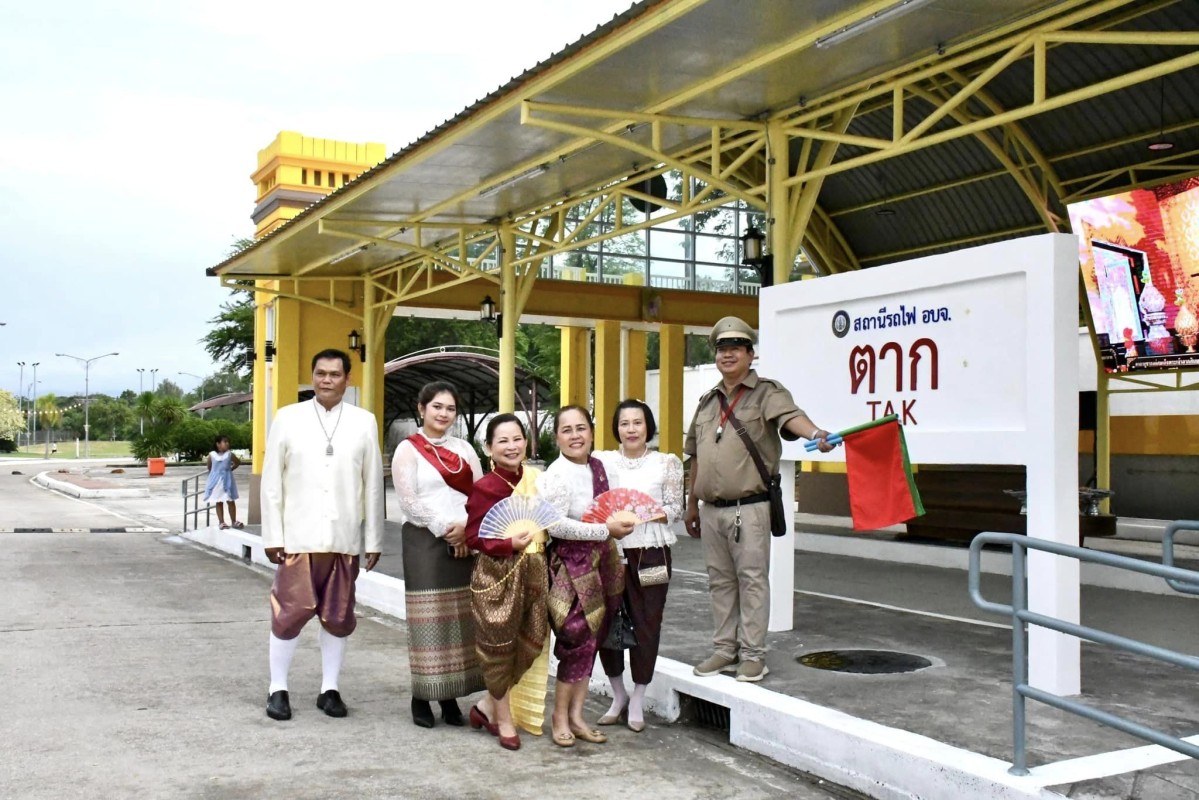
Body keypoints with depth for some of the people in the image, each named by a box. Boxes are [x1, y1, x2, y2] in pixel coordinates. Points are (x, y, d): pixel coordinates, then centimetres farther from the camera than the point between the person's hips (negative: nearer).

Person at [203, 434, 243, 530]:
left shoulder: (229, 454, -5)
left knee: (231, 501, 3)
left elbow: (238, 463, 10)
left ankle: (233, 521, 11)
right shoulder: (212, 455, -7)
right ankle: (221, 522, 12)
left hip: (227, 480, 0)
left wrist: (230, 469, 7)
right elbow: (209, 467, 8)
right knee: (218, 502, 6)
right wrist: (216, 472, 11)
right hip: (216, 481, 0)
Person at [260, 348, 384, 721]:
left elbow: (373, 483, 5)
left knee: (338, 616, 9)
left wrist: (374, 539, 3)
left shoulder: (364, 422, 5)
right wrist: (272, 535, -3)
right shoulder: (288, 418, 3)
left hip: (345, 538, 1)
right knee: (291, 612, 1)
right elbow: (272, 481, 2)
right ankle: (278, 689, 15)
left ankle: (329, 689, 21)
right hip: (298, 536, -1)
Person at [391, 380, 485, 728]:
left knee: (462, 618, 3)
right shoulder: (408, 449, 0)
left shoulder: (464, 448, 14)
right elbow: (409, 500, -9)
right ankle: (421, 697, 4)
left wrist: (468, 529, -7)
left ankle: (450, 695, 10)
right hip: (425, 540, -4)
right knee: (429, 619, -4)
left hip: (466, 541, 4)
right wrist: (446, 528, -14)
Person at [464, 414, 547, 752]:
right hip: (498, 574, -6)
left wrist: (542, 537, 3)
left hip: (533, 571, 6)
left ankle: (487, 706, 23)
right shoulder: (485, 487, -13)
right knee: (500, 647, 5)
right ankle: (504, 720, 22)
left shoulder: (536, 478, 4)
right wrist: (510, 543, -25)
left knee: (531, 642, 6)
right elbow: (473, 537, -13)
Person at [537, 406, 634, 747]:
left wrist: (618, 521, 10)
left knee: (591, 640, 11)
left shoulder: (597, 466, 9)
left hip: (599, 563, 8)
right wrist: (605, 530, -21)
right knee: (578, 640, -5)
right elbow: (554, 524, -25)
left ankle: (576, 715, 21)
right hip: (571, 565, -8)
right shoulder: (557, 476, -17)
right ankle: (560, 716, 12)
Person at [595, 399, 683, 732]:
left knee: (646, 624, 2)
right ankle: (619, 695, 24)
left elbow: (676, 510, 0)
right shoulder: (602, 461, 7)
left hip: (651, 552, -2)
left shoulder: (667, 463, 2)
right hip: (610, 550, 2)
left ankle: (637, 701, 19)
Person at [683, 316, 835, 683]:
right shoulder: (707, 401, 15)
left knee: (752, 580, -2)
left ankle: (752, 655, 6)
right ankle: (725, 650, 23)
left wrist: (815, 433, -47)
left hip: (749, 508, -6)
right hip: (711, 510, 6)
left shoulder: (767, 392, -4)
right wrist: (692, 505, 20)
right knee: (720, 581, 13)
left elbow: (789, 417, -26)